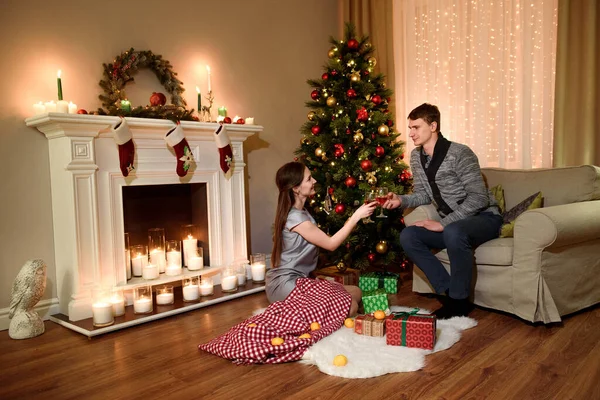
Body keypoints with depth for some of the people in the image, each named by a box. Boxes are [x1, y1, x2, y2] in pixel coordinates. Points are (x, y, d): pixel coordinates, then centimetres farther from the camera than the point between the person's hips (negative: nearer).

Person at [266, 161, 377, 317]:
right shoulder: (295, 217, -19)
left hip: (298, 279, 10)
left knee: (356, 292, 6)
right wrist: (356, 216, -13)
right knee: (350, 307, -18)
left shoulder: (300, 212, 13)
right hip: (285, 285, -10)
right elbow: (330, 244, -14)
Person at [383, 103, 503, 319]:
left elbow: (479, 198, -21)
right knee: (407, 236, -15)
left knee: (453, 232, -38)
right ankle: (448, 292, -9)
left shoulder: (459, 153, -18)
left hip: (483, 218, -7)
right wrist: (401, 200, -9)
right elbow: (424, 195, 11)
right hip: (451, 224, 7)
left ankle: (459, 300, -17)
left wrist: (444, 223, -24)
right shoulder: (416, 157, 4)